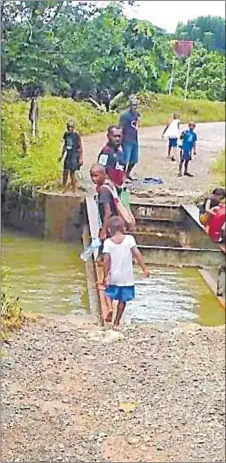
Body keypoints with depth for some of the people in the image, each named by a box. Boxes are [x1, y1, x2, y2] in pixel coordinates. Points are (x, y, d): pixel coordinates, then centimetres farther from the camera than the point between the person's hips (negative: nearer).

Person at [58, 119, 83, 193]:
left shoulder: (76, 136, -10)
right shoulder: (66, 135, 7)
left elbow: (80, 147, -8)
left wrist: (80, 158, -11)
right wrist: (62, 155, 22)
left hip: (74, 156, -5)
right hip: (68, 156, 5)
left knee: (72, 173, -3)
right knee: (65, 172, 7)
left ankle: (74, 190, 7)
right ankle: (64, 189, 19)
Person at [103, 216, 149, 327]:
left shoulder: (108, 242, -7)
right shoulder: (129, 239, -8)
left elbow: (106, 260, -10)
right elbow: (137, 254, -13)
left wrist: (105, 276, -5)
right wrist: (144, 268, -9)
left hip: (113, 276, 0)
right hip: (127, 277, 0)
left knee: (109, 294, 22)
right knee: (122, 300, 14)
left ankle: (110, 308, -5)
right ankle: (117, 321, 18)